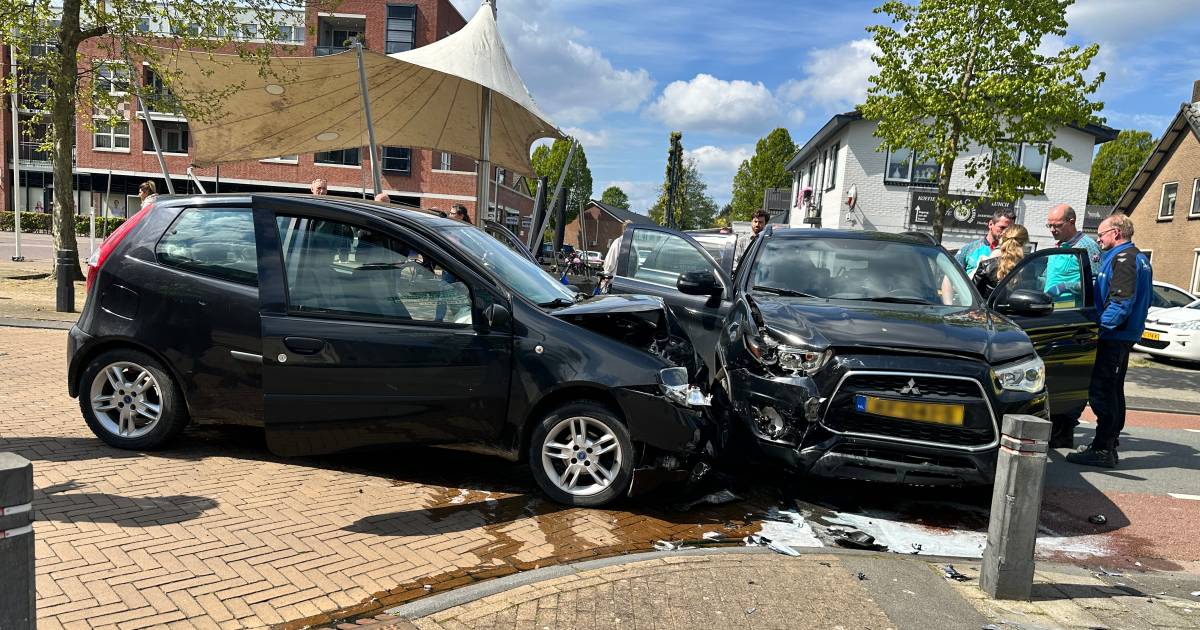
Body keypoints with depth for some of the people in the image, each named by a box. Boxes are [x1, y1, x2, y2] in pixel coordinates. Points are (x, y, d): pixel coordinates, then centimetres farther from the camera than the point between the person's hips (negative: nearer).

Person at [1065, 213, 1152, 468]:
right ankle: (1109, 444, 25)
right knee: (1112, 390, 17)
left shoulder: (1123, 258, -14)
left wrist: (1102, 325, -20)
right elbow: (1145, 299, 24)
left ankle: (1103, 449, -8)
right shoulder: (1139, 258, 19)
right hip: (1124, 335, 11)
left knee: (1102, 391, -9)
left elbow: (1122, 301, -24)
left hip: (1114, 335, -11)